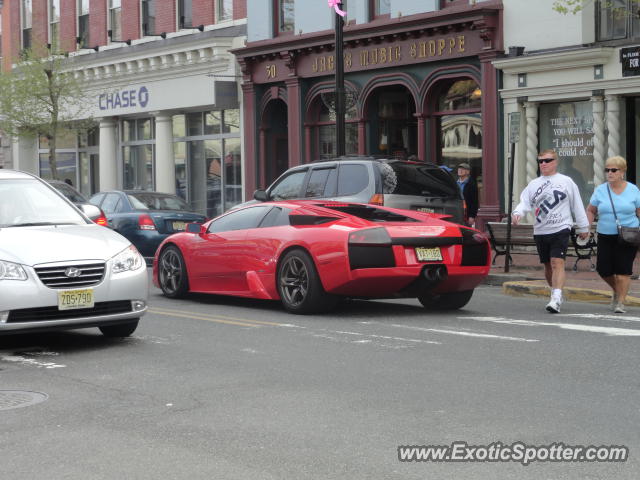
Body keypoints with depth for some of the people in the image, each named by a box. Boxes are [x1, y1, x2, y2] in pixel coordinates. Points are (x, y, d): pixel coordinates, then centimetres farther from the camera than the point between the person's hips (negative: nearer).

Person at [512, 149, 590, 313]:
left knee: (557, 263, -17)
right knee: (547, 265, 12)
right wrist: (517, 212, -19)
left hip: (560, 229, -4)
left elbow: (577, 205, 8)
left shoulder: (566, 181, 4)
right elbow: (525, 202, 3)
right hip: (540, 231, 4)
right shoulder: (533, 184, 13)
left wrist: (583, 227, 9)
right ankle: (555, 293, 30)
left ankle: (556, 299, -24)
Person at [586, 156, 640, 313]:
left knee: (623, 270, -6)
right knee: (603, 269, 0)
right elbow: (591, 210, 13)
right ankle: (617, 290, 31)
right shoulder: (600, 190, 4)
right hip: (605, 236, 2)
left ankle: (620, 302, 4)